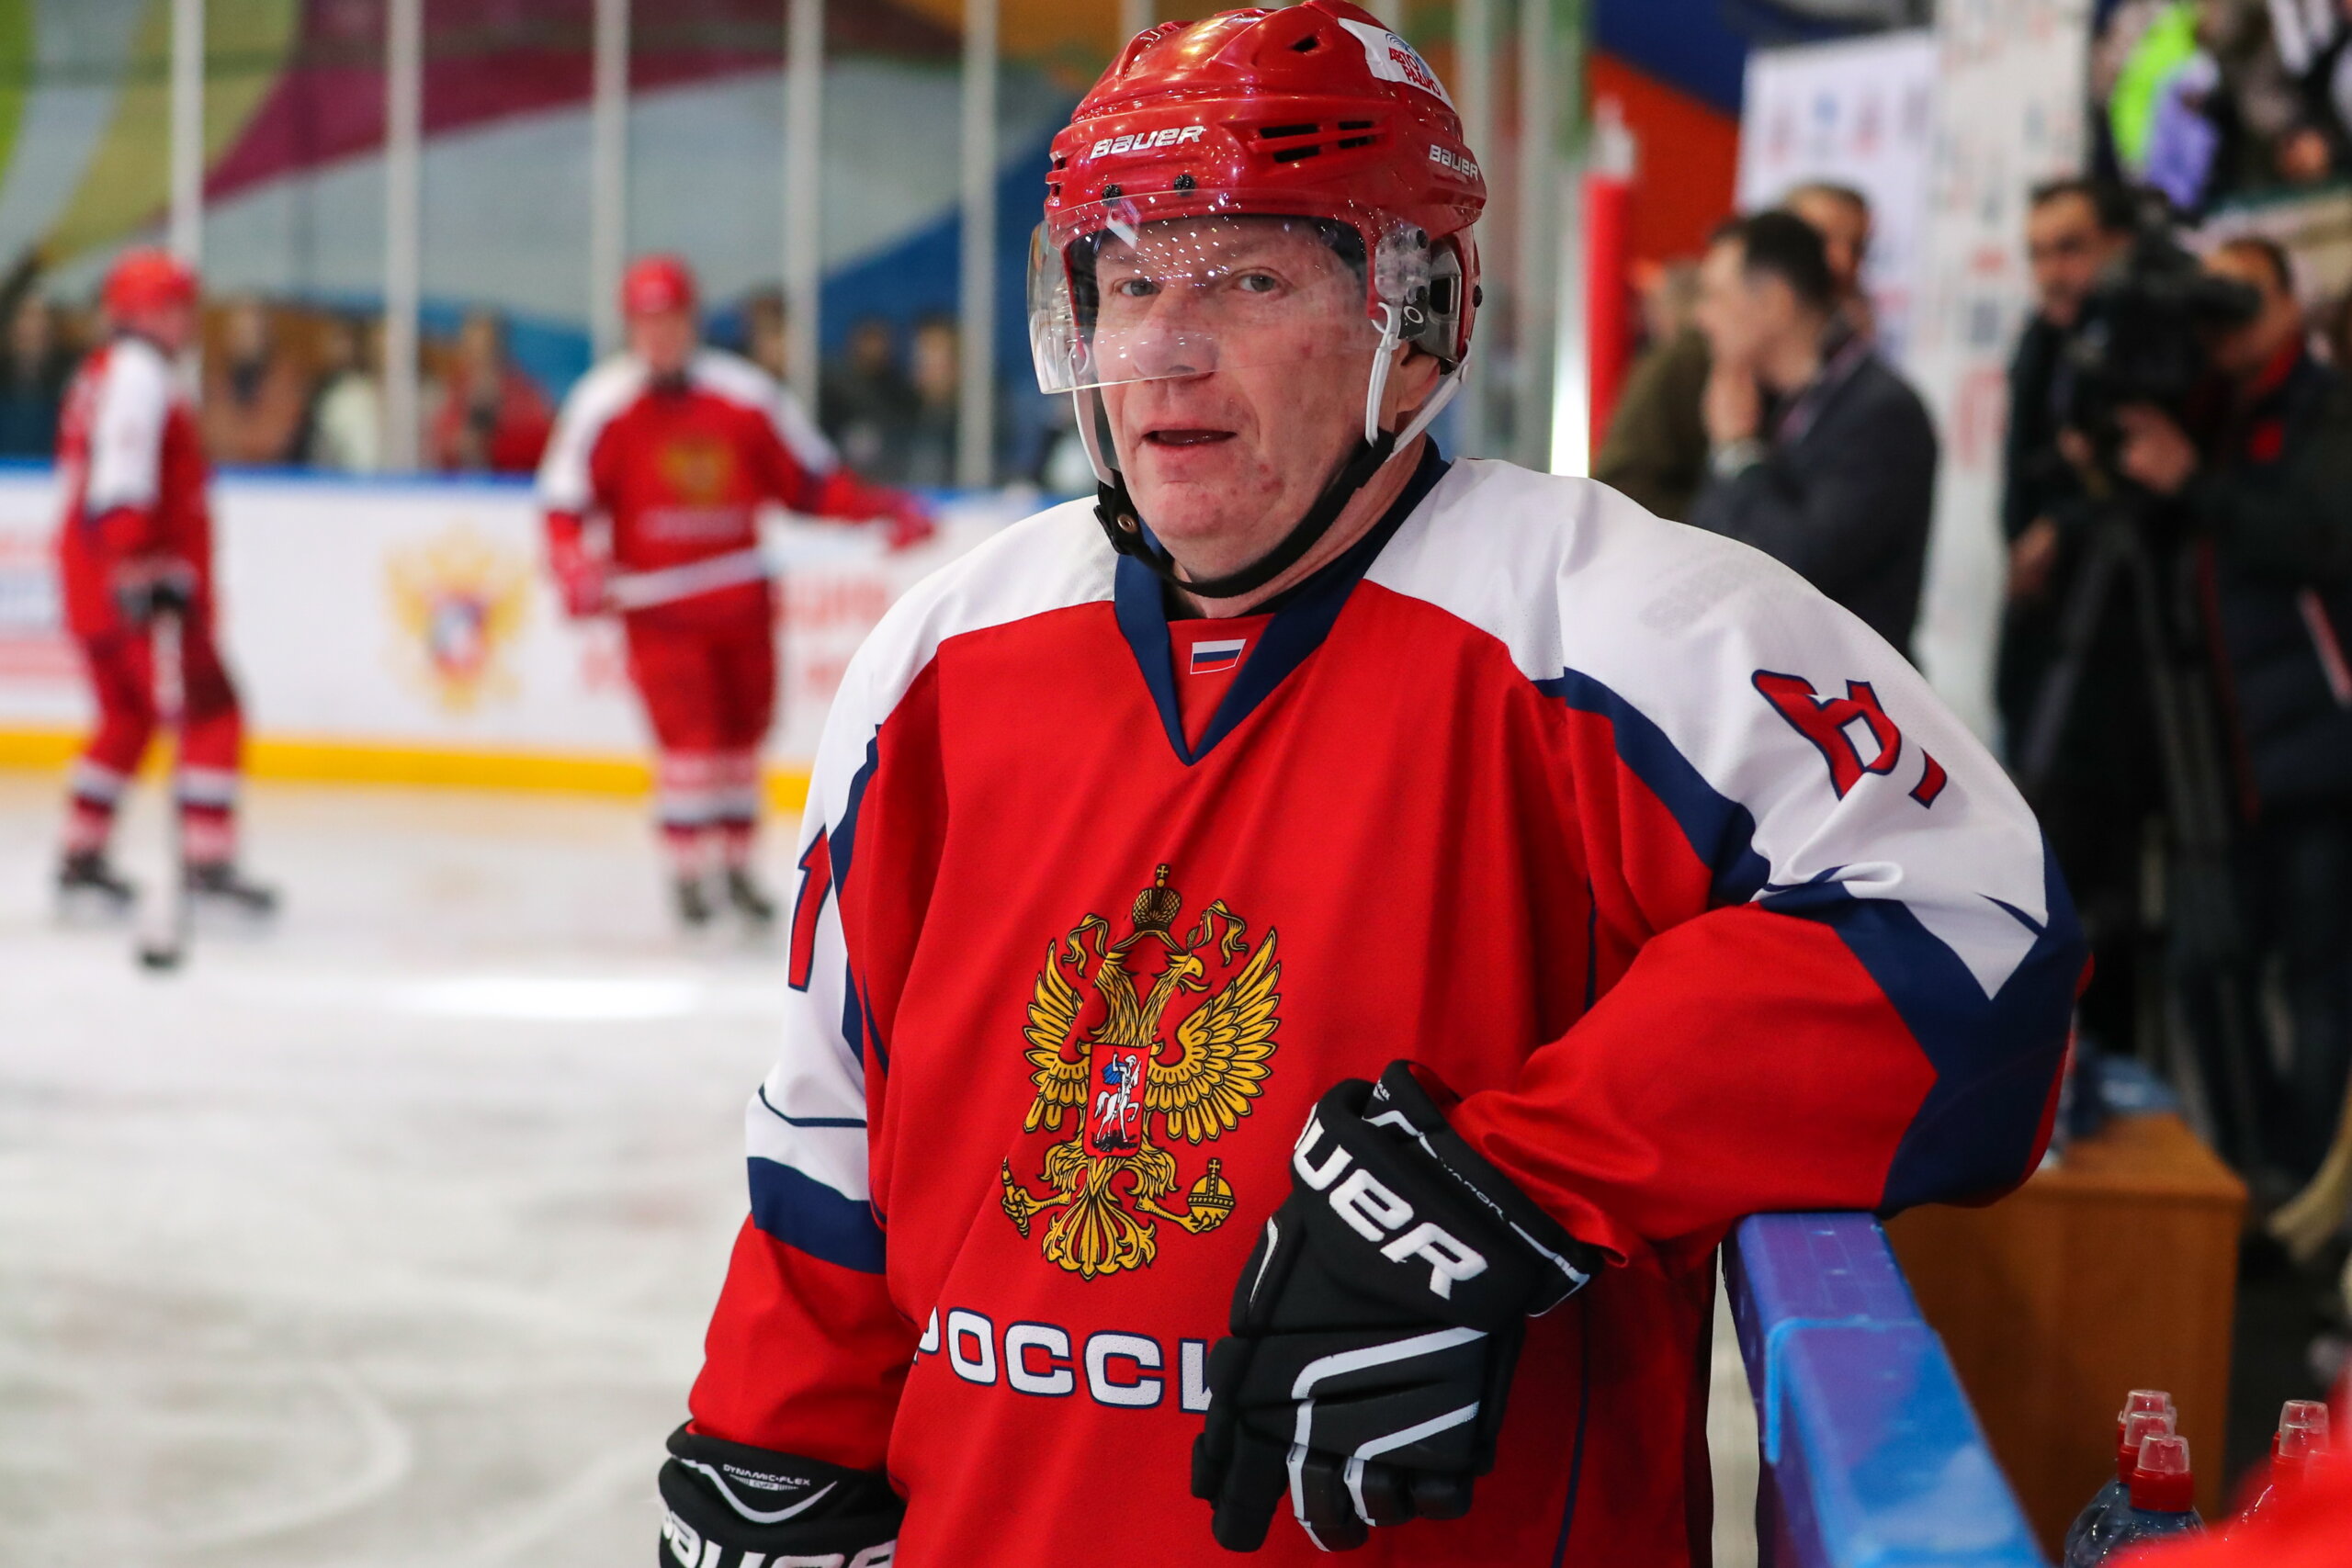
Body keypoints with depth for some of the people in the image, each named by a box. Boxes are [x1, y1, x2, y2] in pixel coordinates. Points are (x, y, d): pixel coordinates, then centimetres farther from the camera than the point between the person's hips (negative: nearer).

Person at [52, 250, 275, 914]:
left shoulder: (100, 374, 21)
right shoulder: (140, 375, -12)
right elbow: (122, 479, -24)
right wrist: (138, 568, -30)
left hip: (92, 581, 11)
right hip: (137, 584, -11)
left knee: (128, 717, 19)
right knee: (211, 713, -9)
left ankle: (82, 857, 21)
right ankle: (207, 862, -14)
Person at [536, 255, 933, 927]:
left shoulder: (749, 397, -2)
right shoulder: (601, 404, -6)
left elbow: (813, 480, 4)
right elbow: (566, 503, -4)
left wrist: (888, 511, -8)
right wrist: (576, 569, -22)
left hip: (741, 596, 3)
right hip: (657, 601, -3)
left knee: (743, 729, 11)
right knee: (687, 734, -13)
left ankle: (736, 863, 27)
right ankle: (688, 866, 0)